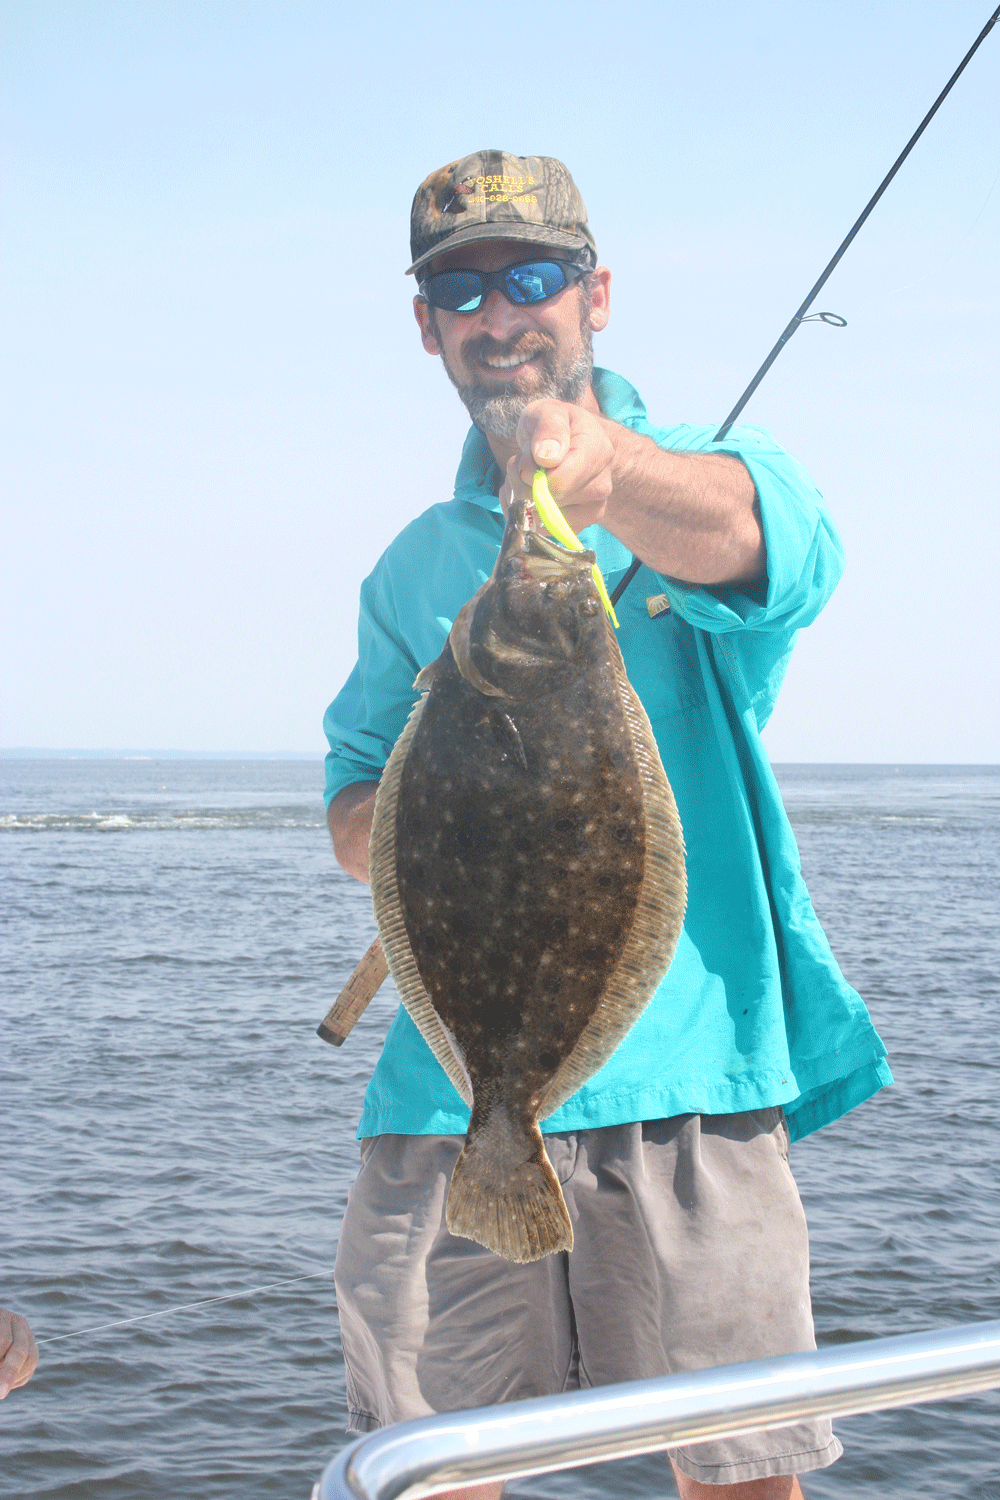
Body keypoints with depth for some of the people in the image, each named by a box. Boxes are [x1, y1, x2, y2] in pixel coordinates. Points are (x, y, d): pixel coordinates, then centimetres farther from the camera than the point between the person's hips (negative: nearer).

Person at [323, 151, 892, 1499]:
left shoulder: (712, 473, 4)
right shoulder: (415, 566, 17)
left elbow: (763, 539, -22)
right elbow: (353, 822, 17)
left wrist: (602, 464, -44)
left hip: (688, 1059, -3)